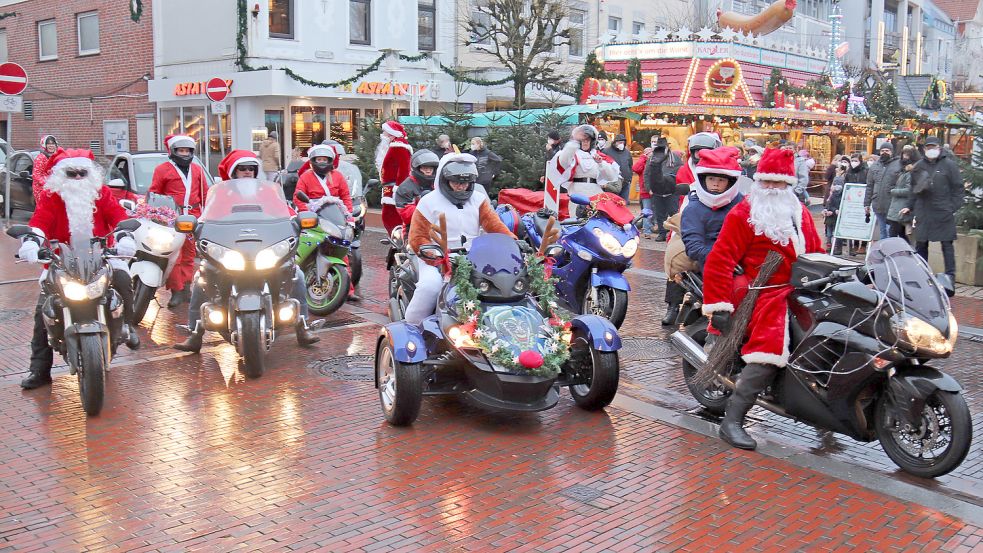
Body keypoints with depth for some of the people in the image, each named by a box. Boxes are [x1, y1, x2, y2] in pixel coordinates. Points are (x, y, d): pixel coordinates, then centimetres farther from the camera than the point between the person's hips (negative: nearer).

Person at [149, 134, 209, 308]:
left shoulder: (197, 170, 17)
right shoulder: (162, 170, 4)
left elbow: (205, 193, 20)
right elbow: (153, 194, 4)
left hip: (193, 217, 4)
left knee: (189, 255, 9)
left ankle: (186, 288, 19)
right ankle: (176, 291, -5)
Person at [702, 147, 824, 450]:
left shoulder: (799, 212, 18)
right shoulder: (744, 213, -4)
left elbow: (816, 253, 25)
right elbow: (719, 260, -12)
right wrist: (718, 306, -18)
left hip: (798, 289, 8)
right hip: (766, 292, -8)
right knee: (769, 350, -27)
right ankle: (731, 421, -25)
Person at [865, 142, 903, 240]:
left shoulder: (899, 164, -2)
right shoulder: (874, 166, 13)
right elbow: (869, 186, 15)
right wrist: (867, 203, 10)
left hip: (892, 206, -5)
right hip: (878, 206, 5)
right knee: (882, 232, 14)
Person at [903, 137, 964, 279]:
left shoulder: (949, 164, 1)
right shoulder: (919, 166, 12)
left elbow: (958, 188, -1)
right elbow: (914, 189, 19)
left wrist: (953, 208, -8)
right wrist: (910, 207, 12)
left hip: (943, 213, -4)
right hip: (923, 212, 4)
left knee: (947, 244, 0)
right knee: (920, 244, 6)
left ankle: (950, 276, 5)